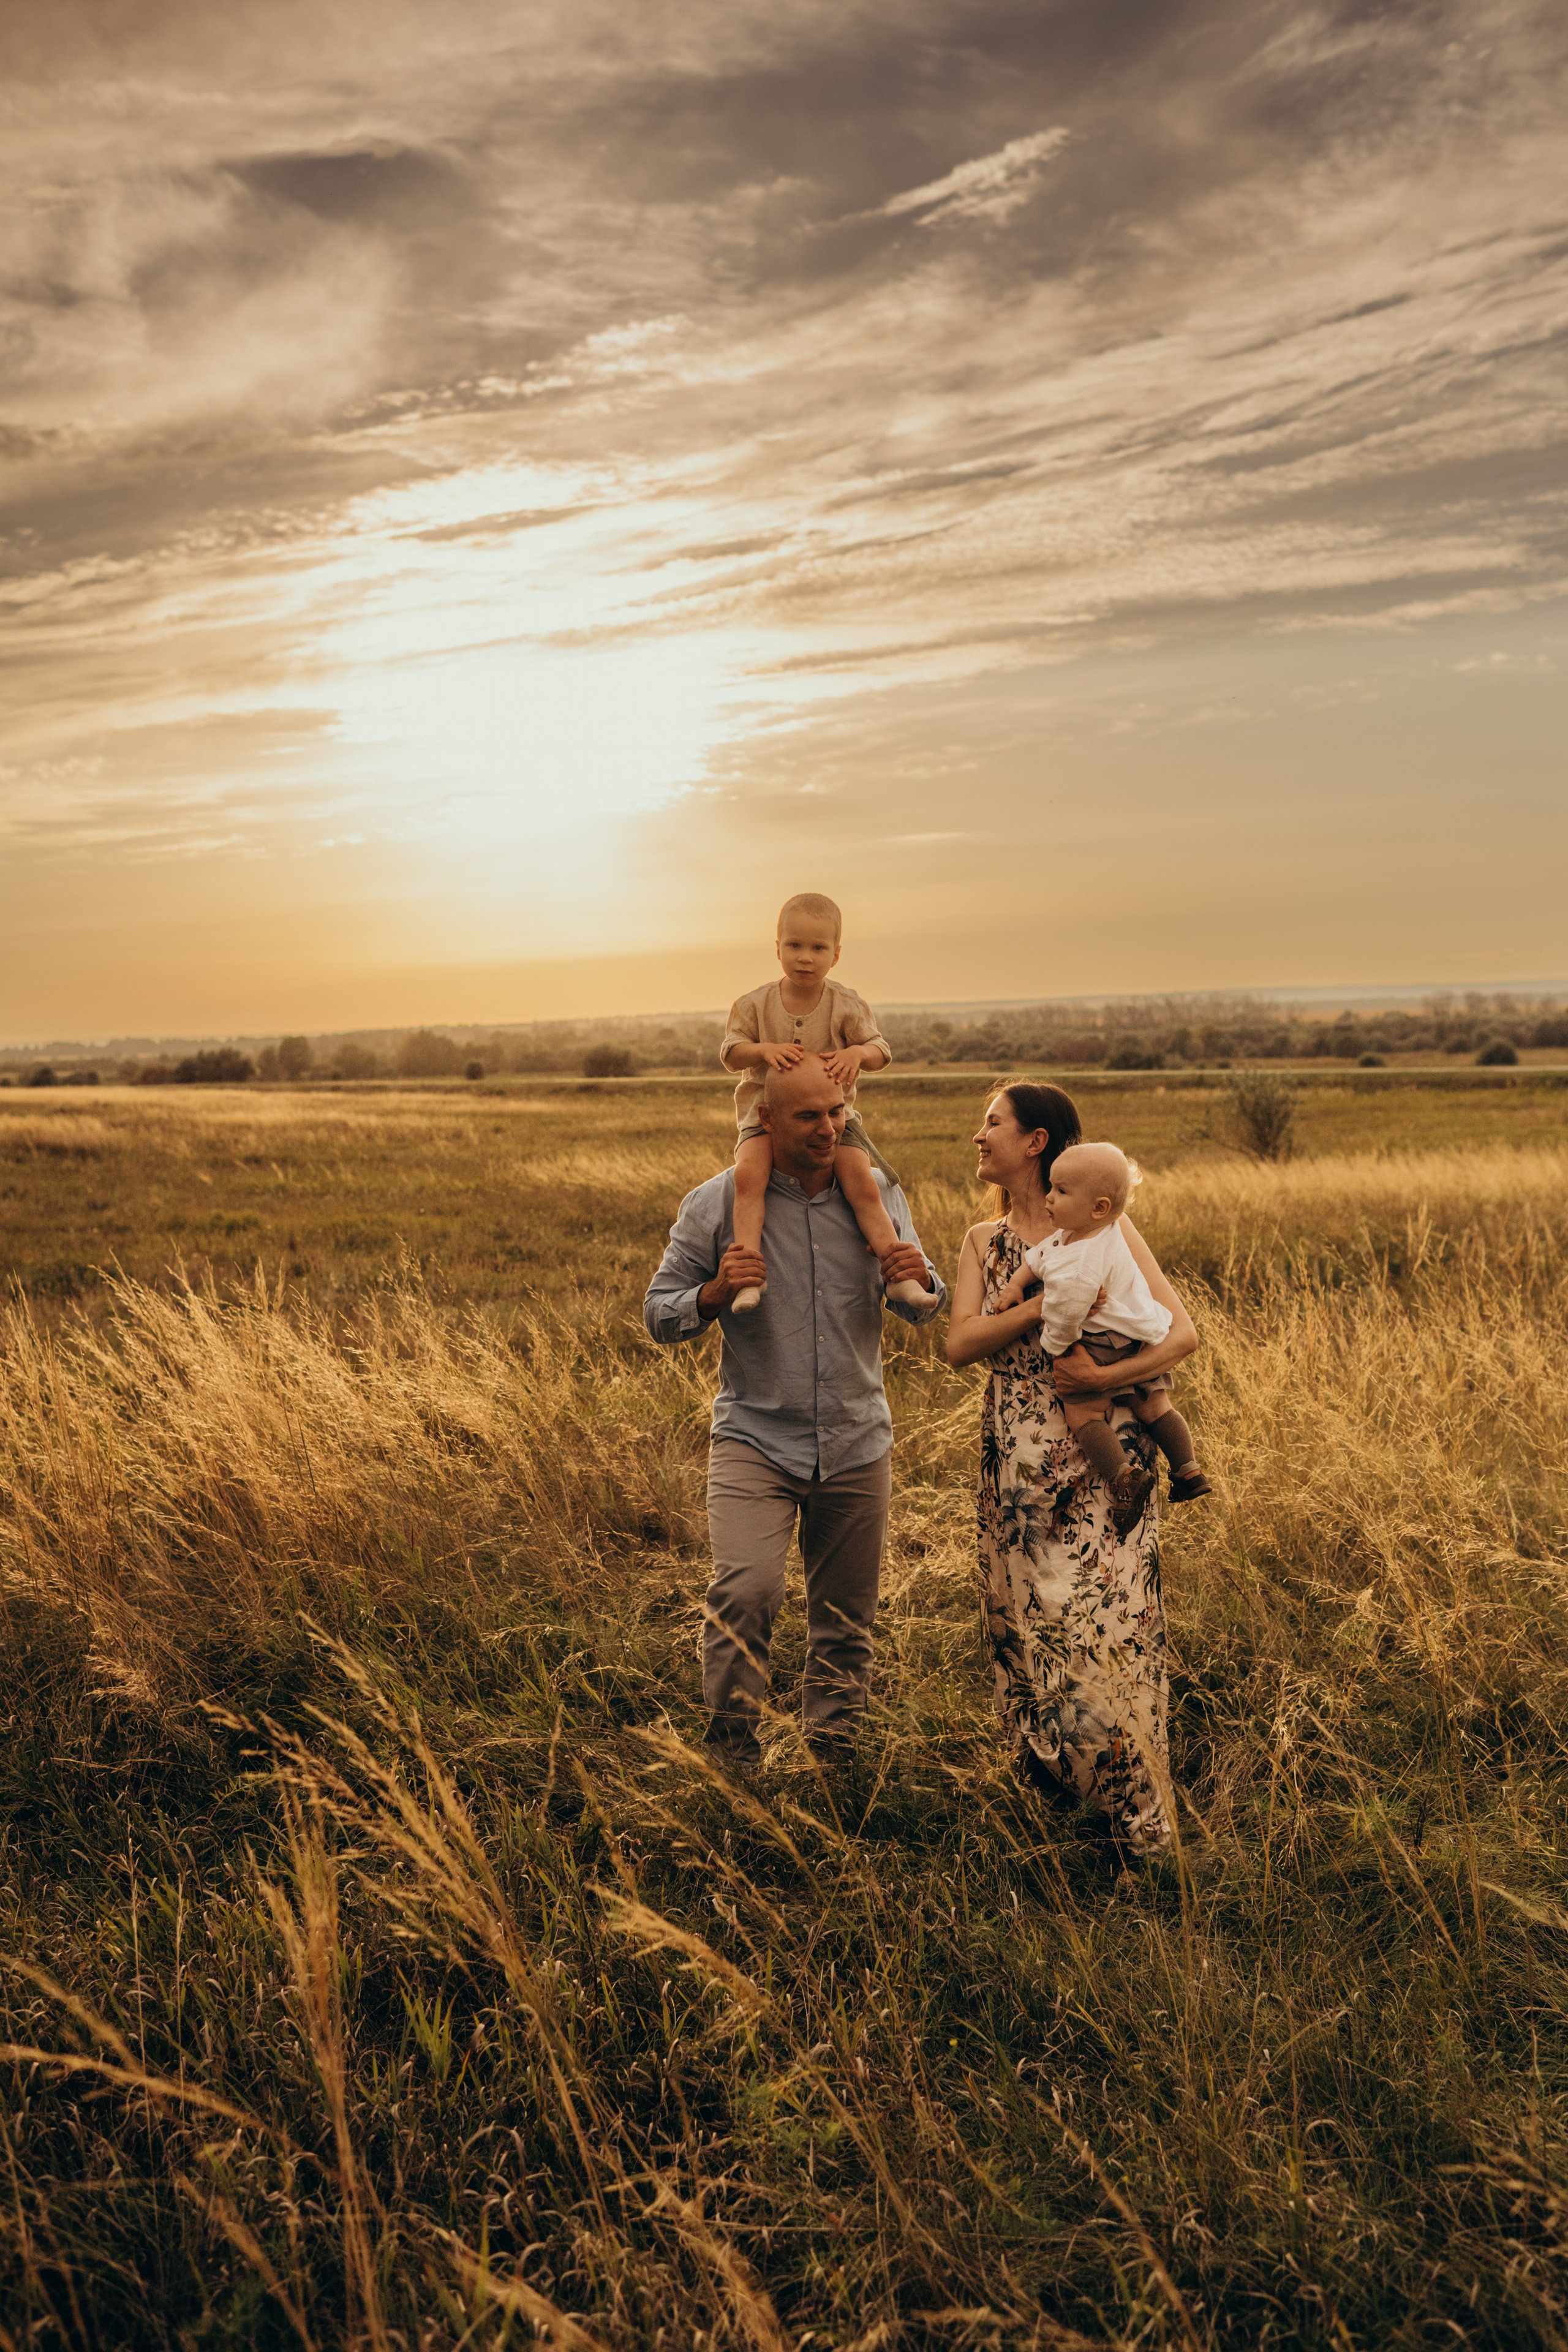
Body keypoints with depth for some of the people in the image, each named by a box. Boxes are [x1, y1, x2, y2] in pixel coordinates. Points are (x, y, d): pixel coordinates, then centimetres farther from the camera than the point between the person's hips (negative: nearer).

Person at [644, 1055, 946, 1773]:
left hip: (857, 1443, 3)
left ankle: (833, 1746, 35)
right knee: (747, 1587, -22)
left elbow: (921, 1308, 12)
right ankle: (731, 1736, 1)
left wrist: (919, 1283, -12)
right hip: (755, 1437, -3)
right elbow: (659, 1314, -1)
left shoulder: (878, 1196, 3)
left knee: (846, 1611, 13)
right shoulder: (716, 1204, -5)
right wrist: (715, 1293, -22)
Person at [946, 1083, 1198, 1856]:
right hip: (1016, 1465, 4)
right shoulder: (983, 1242, 9)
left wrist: (1107, 1377, -22)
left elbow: (1183, 1332, -7)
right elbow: (960, 1344, -6)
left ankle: (1135, 1818, 12)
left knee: (1108, 1621, -4)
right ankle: (1051, 1785, 27)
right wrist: (1047, 1303, -19)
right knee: (1025, 1621, 9)